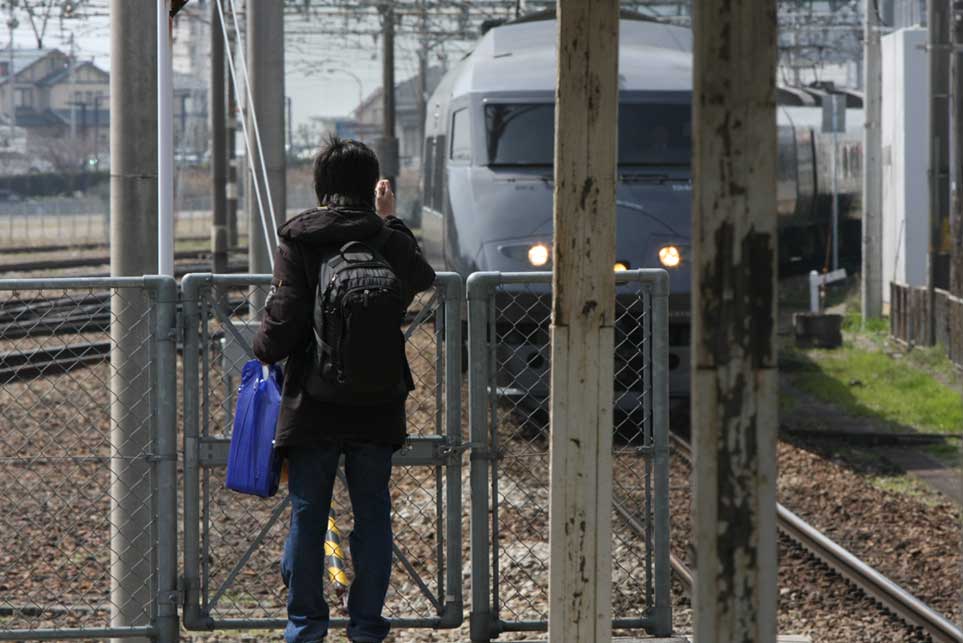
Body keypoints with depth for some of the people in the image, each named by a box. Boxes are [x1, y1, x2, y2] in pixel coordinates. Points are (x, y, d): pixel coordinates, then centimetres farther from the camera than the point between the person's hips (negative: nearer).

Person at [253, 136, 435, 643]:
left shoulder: (297, 241, -8)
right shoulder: (391, 240, -1)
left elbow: (283, 318, -13)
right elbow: (423, 278, 21)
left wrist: (265, 350, 8)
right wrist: (388, 222, 28)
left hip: (311, 408, -2)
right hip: (376, 407, 2)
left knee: (307, 517, 7)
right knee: (372, 516, 10)